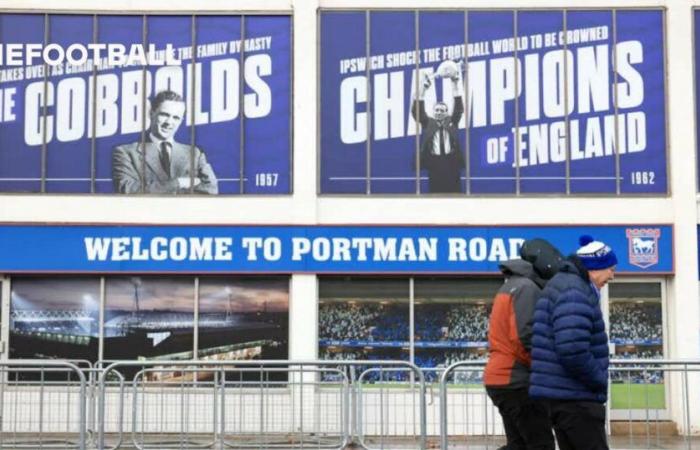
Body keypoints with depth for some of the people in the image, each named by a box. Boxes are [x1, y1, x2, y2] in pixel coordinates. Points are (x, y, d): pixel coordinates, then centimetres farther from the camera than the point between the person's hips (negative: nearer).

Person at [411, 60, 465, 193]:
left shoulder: (452, 122, 11)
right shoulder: (428, 123, 10)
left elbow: (459, 107, 2)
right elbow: (417, 110, -1)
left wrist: (455, 83, -7)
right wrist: (423, 88, -12)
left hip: (451, 164, 1)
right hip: (435, 164, -1)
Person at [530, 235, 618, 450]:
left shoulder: (563, 285, 18)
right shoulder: (575, 293, -16)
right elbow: (573, 351, -27)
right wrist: (599, 381, -12)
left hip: (559, 393, 10)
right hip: (575, 397, -10)